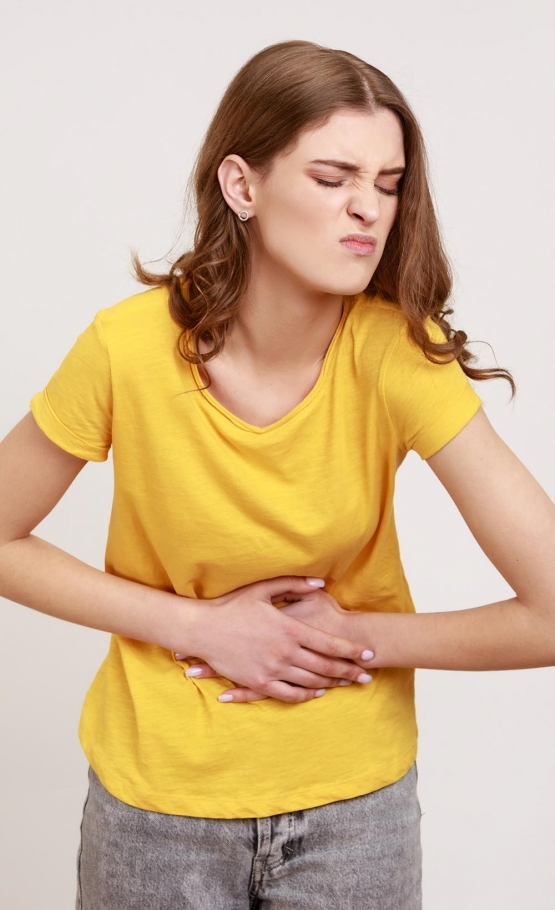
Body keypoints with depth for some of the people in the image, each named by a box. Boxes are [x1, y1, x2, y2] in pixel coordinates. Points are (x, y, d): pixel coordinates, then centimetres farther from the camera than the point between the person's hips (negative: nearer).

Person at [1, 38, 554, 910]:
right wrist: (197, 625, -15)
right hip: (158, 789, 0)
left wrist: (354, 635, -17)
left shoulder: (397, 353, -20)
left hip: (355, 796, 1)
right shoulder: (128, 348, -20)